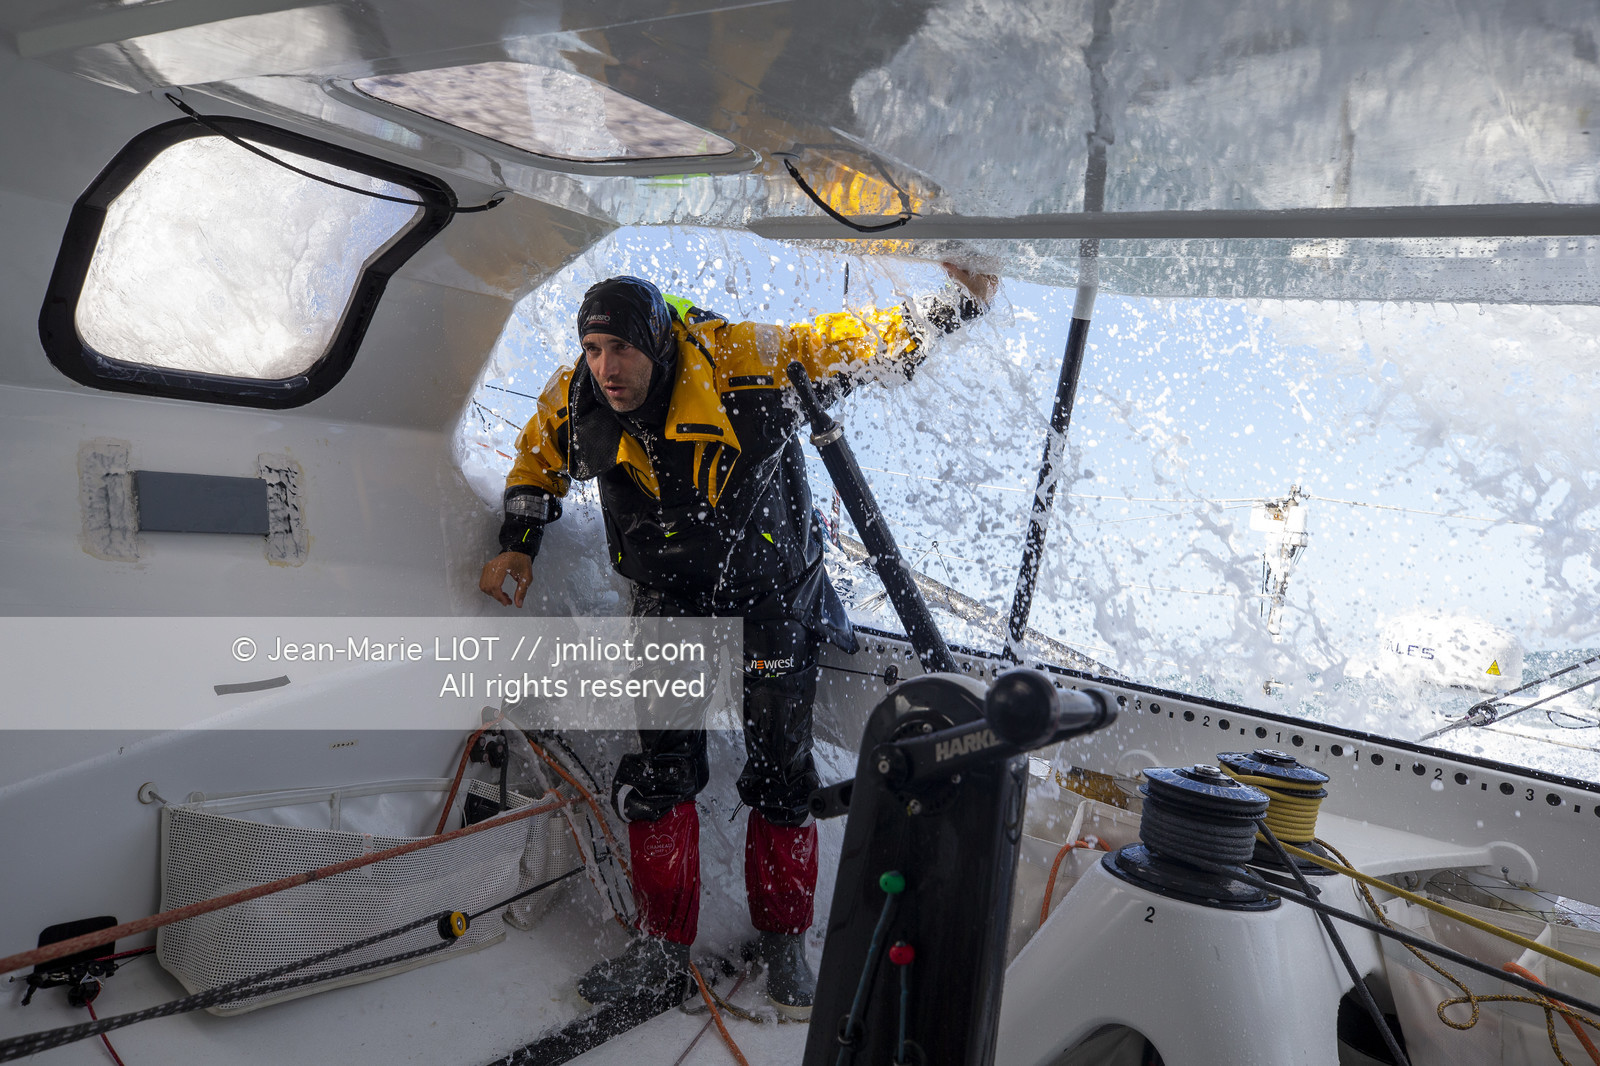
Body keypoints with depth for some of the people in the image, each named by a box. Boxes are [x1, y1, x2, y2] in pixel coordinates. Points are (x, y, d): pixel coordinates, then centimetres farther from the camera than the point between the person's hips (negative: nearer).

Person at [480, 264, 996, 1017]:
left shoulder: (745, 362, -26)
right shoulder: (574, 406, -13)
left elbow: (847, 344, -12)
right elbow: (538, 461, 10)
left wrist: (954, 306, -13)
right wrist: (518, 546, 3)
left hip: (774, 591, -2)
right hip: (671, 596, 3)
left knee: (781, 773, 4)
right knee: (658, 772, 0)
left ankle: (783, 941, 24)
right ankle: (664, 945, 20)